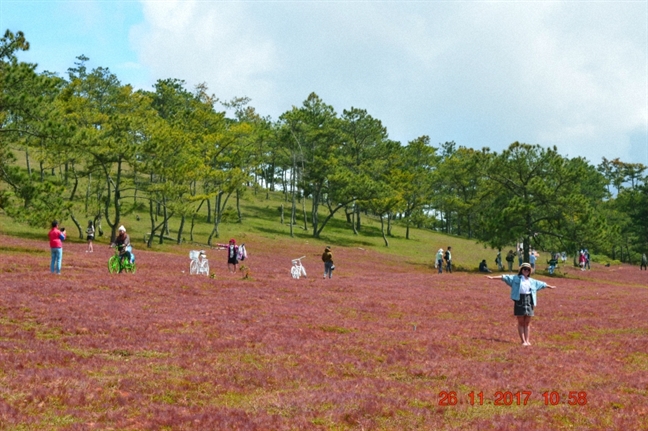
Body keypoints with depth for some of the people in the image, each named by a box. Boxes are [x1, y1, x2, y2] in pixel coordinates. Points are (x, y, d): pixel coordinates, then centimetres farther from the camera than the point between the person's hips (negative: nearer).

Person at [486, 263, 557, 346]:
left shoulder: (532, 281, 18)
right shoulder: (515, 278, 6)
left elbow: (542, 284, 33)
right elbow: (504, 277, -1)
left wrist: (549, 286, 44)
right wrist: (493, 278, -9)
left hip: (529, 301, 3)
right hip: (519, 301, -3)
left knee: (527, 323, 5)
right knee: (521, 323, 0)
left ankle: (527, 340, 7)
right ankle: (523, 341, 0)